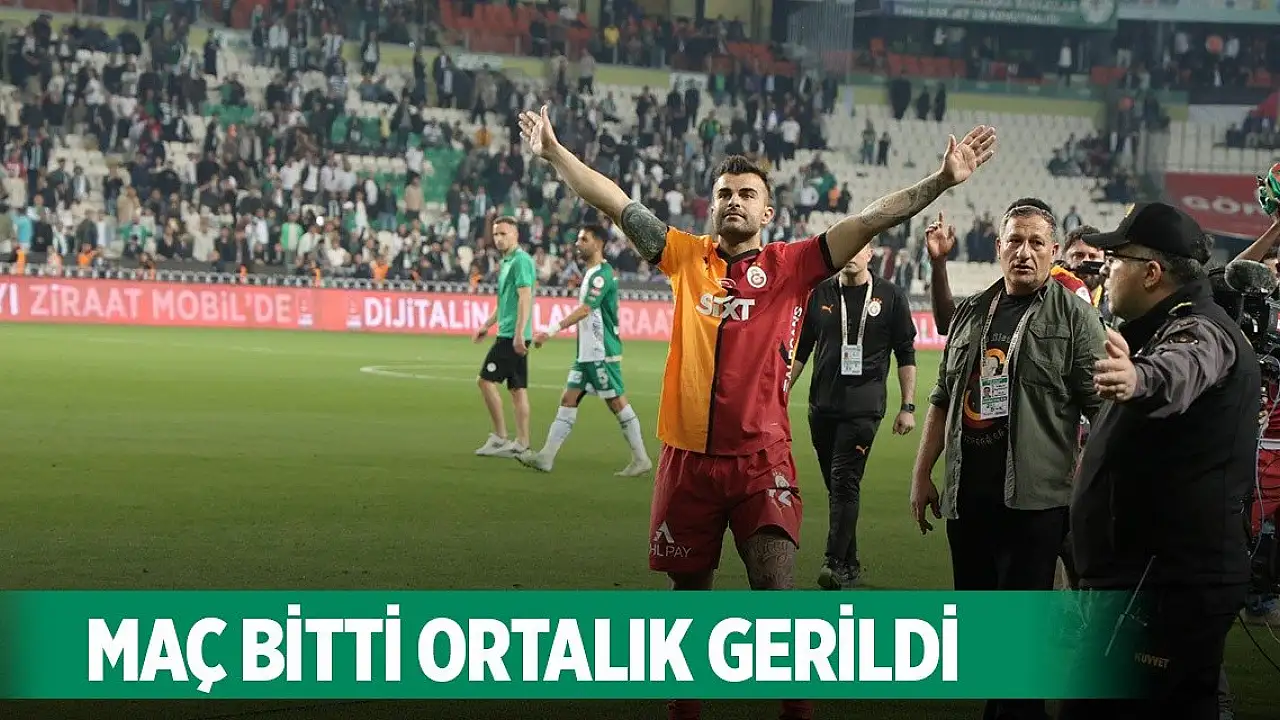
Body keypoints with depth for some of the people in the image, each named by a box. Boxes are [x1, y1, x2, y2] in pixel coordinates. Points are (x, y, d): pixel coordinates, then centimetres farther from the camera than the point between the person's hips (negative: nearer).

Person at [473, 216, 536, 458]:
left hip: (512, 335, -10)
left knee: (486, 380, -8)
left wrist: (518, 334, -25)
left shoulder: (521, 260, -12)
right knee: (518, 388, 7)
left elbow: (525, 298, -20)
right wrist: (487, 325, 28)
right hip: (510, 335, 10)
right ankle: (521, 444, 7)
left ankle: (500, 437, -4)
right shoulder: (507, 262, 18)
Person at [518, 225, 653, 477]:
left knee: (617, 402, -4)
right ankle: (546, 457, 4)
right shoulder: (590, 272, 15)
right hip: (587, 352, 10)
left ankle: (641, 459, 4)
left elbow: (584, 310, -25)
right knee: (568, 400, 5)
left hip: (603, 354, -10)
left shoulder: (601, 274, -16)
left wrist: (552, 331, -29)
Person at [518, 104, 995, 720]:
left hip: (761, 459, -2)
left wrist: (942, 182, -12)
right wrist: (553, 152, 2)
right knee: (690, 589, 13)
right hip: (688, 456, 2)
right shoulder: (686, 257, 6)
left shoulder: (791, 266, 1)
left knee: (776, 588, -12)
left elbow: (872, 220, -5)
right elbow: (615, 203, 5)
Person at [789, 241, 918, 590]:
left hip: (863, 407, -4)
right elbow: (800, 351, 15)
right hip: (822, 405, 4)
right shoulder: (820, 295, 9)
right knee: (836, 486, 7)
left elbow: (906, 355, 4)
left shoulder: (890, 296, 2)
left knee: (845, 482, -14)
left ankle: (836, 564, -17)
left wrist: (907, 407, -1)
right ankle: (849, 565, 16)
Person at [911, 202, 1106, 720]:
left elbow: (1100, 409, -6)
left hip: (1035, 497, -6)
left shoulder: (1073, 316, -2)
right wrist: (922, 476, 16)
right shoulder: (970, 313, 14)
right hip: (966, 494, 6)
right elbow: (943, 401, 19)